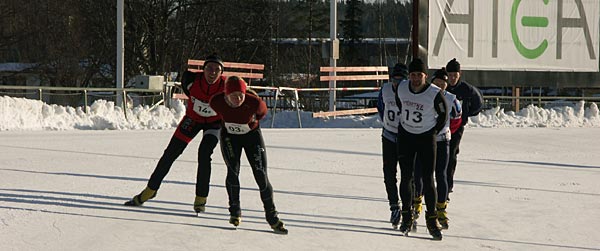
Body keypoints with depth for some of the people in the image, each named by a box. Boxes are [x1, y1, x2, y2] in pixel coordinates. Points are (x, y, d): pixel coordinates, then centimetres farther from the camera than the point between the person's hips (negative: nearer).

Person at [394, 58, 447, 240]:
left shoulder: (435, 93, -19)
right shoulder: (401, 88, -8)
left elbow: (443, 115, -2)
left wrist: (433, 132, 1)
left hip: (426, 137, -3)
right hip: (405, 136, 3)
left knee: (428, 180, -6)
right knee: (406, 177, 3)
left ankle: (432, 219, 2)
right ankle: (407, 216, 16)